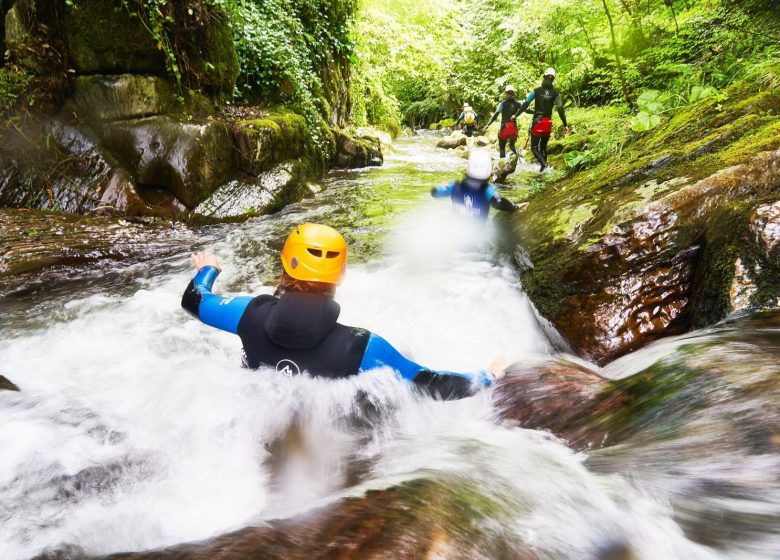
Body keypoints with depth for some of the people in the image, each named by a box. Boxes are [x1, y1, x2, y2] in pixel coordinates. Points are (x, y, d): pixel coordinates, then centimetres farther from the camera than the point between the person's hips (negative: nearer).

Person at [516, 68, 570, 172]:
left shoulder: (536, 91, -2)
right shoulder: (555, 93, 2)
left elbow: (525, 104, -6)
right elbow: (560, 109, -3)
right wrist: (565, 125, -1)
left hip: (537, 121, -3)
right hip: (548, 123, 3)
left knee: (534, 147, -2)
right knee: (543, 146, 16)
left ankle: (542, 162, -27)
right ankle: (544, 163, 14)